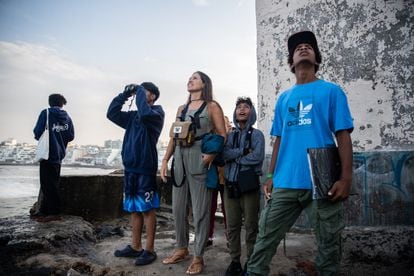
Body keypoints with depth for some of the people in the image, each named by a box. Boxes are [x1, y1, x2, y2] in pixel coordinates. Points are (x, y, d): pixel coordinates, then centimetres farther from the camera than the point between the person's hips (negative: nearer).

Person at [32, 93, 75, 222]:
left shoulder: (46, 113, -6)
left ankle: (54, 213, 0)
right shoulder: (67, 117, 7)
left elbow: (37, 132, -11)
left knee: (48, 184, -1)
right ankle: (44, 211, 20)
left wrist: (39, 137, 10)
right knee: (51, 184, 13)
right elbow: (71, 136, 6)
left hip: (48, 153, -6)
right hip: (59, 154, 6)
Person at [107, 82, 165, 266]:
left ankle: (149, 250, 9)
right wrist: (126, 93, 6)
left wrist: (139, 91, -9)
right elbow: (112, 113, 11)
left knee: (147, 209, 0)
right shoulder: (133, 115, 16)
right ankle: (135, 247, 24)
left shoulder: (157, 112, -3)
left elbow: (145, 114, -24)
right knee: (133, 209, 13)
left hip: (145, 169, -7)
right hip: (130, 168, 7)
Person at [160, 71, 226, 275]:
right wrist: (165, 160, 7)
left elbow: (222, 135, -3)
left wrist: (212, 154, -19)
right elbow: (174, 137, 15)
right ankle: (181, 249, 27)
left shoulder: (212, 107, 4)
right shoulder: (181, 109, 18)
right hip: (180, 160, 6)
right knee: (178, 208, 10)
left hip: (200, 160, -5)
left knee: (200, 211, 0)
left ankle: (198, 257, 12)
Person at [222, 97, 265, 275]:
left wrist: (234, 157, -5)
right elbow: (224, 154, -4)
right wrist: (243, 151, -12)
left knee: (251, 225, 3)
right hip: (230, 184, 3)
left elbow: (257, 157, -14)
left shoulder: (257, 135, 3)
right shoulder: (230, 135, 13)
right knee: (232, 225, 8)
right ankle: (235, 261, 19)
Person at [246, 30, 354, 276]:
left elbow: (343, 136, -2)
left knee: (329, 244, 9)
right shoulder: (284, 98, 15)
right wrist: (271, 176, 10)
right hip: (285, 183, 3)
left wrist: (346, 177, -11)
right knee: (265, 239, 4)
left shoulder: (331, 91, 5)